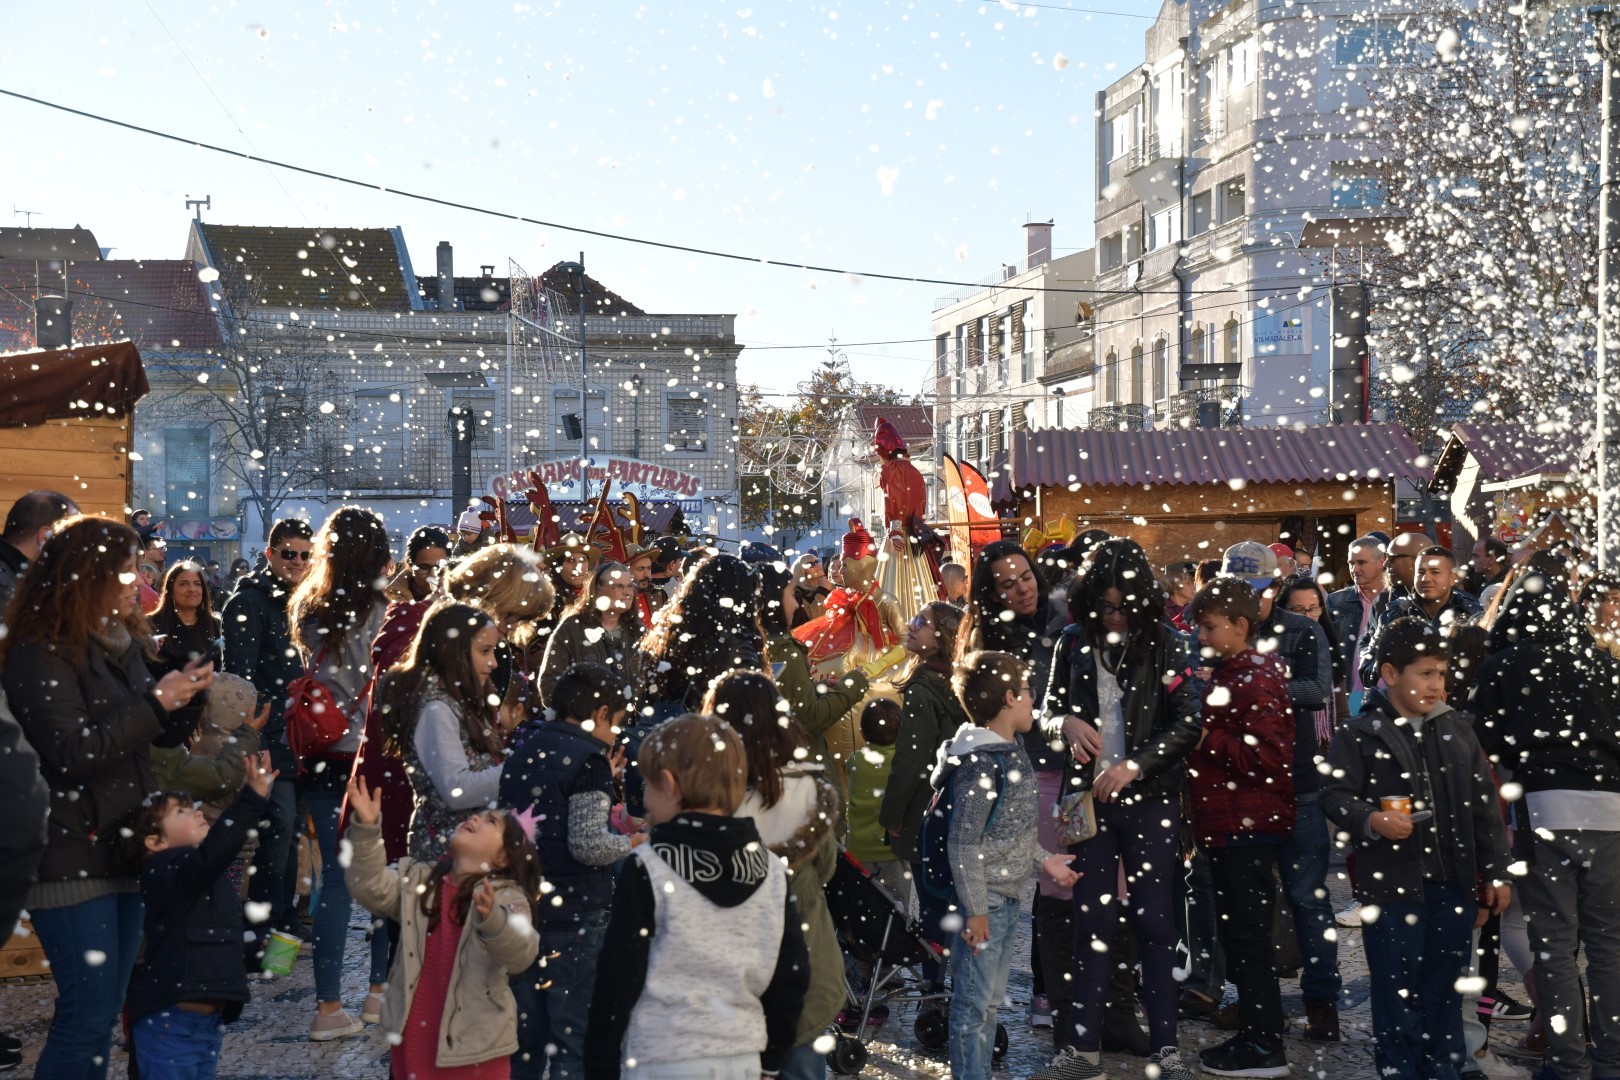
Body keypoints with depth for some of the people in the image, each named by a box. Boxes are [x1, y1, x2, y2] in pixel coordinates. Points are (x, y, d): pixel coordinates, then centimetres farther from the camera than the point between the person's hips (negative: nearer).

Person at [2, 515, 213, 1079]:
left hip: (122, 850, 8)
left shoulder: (120, 643, 13)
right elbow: (74, 753, -20)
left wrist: (179, 691, 6)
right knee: (89, 1012, -5)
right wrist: (157, 702, -21)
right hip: (71, 859, -8)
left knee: (106, 1008, 14)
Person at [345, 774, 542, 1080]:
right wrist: (366, 828, -22)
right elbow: (371, 888, -11)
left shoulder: (508, 897, -10)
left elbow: (521, 954, -24)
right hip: (412, 1037, 4)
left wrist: (491, 919, -44)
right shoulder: (416, 880, 4)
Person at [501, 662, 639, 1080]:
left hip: (521, 907, 7)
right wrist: (632, 842, -4)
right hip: (575, 917, -7)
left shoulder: (522, 748, 10)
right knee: (576, 1037, 2)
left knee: (525, 1032, 17)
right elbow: (587, 844, -20)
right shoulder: (589, 758, -14)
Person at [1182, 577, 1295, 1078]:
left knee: (1248, 936, -3)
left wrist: (1205, 738, -17)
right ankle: (1252, 1033, 24)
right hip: (1228, 824, 10)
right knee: (1236, 933, 15)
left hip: (1250, 825, -10)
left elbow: (1268, 756, -22)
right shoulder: (1227, 673, 15)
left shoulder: (1257, 680, -14)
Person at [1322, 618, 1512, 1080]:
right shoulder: (1360, 733, -5)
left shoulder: (1458, 729, 9)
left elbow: (1485, 804, 12)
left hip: (1452, 882, 4)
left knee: (1445, 987, 14)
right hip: (1390, 884, -4)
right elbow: (1335, 794, -6)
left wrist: (1496, 872, 9)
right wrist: (1371, 821, -24)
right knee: (1397, 989, 2)